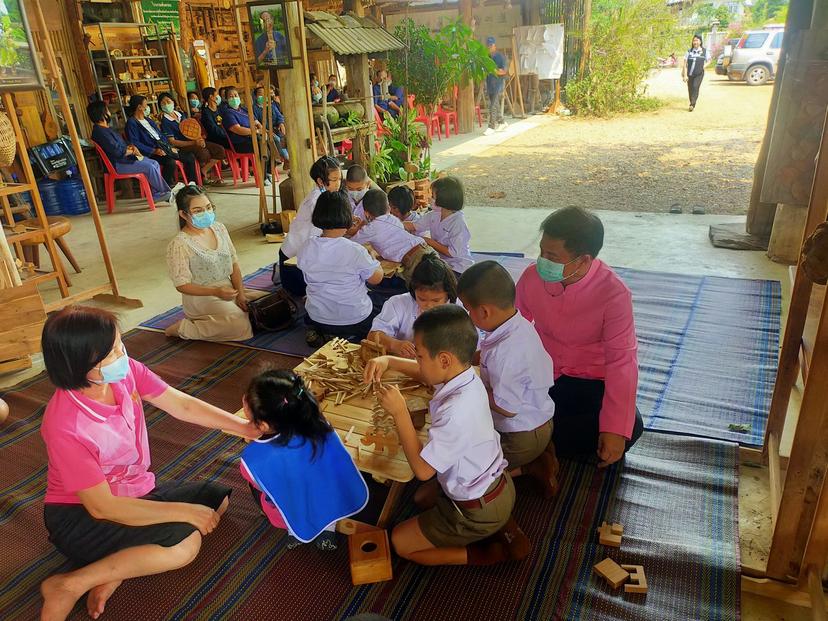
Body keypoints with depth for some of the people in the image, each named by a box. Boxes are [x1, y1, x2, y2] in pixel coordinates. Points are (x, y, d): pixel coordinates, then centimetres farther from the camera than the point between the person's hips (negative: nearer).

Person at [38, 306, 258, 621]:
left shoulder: (126, 371, -15)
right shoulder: (64, 424, -31)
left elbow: (184, 406, -6)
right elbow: (101, 506, -26)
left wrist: (246, 428, -14)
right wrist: (185, 512, -23)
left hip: (134, 491, 8)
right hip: (80, 516, -8)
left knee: (218, 497, 2)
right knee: (185, 542, -25)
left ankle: (116, 569, -6)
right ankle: (69, 586, -10)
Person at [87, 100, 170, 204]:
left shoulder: (106, 128, 15)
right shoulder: (100, 132, -18)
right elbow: (117, 152, -25)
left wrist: (130, 147, 0)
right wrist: (132, 151, -7)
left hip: (123, 158, 11)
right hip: (117, 164, -11)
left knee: (155, 163, 1)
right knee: (149, 167, -22)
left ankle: (156, 195, -2)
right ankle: (165, 192, -7)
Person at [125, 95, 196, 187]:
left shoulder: (148, 120, 25)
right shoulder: (131, 123, -3)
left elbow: (161, 135, 26)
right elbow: (135, 143, -14)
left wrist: (170, 147, 9)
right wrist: (154, 151, -23)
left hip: (163, 149, 9)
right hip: (150, 153, -9)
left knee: (190, 157, -2)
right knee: (170, 162, -36)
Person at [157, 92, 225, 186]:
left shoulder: (180, 114, 16)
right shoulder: (165, 121, -5)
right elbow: (172, 142, -12)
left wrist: (199, 139, -3)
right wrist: (193, 143, -20)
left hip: (194, 142, 7)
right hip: (181, 147, -7)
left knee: (220, 150, -11)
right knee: (203, 152, -35)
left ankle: (203, 171, -4)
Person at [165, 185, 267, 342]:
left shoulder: (219, 228, 3)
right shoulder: (179, 245, -16)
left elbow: (234, 264, 6)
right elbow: (182, 284, -15)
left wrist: (240, 293, -5)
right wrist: (215, 292, -26)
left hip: (229, 289, 7)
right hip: (201, 297, -7)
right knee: (241, 326, -27)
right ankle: (183, 328, -10)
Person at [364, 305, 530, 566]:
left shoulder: (456, 412, -38)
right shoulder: (464, 374, -12)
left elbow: (422, 469, -28)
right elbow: (425, 374, 11)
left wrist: (399, 412, -28)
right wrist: (388, 361, -5)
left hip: (479, 510, -8)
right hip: (492, 483, 8)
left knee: (400, 542, 10)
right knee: (422, 498, 32)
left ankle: (495, 552, 6)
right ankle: (500, 526, 17)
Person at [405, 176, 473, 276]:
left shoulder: (458, 223, -23)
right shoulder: (434, 215, -1)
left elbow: (453, 253, -22)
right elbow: (413, 226, 7)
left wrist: (430, 242, -15)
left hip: (458, 269, -7)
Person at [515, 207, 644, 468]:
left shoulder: (614, 293, -22)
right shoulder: (532, 276, -13)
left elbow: (621, 360, -21)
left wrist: (615, 429, -25)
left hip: (591, 380, -1)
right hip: (543, 374, 2)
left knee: (630, 428, -25)